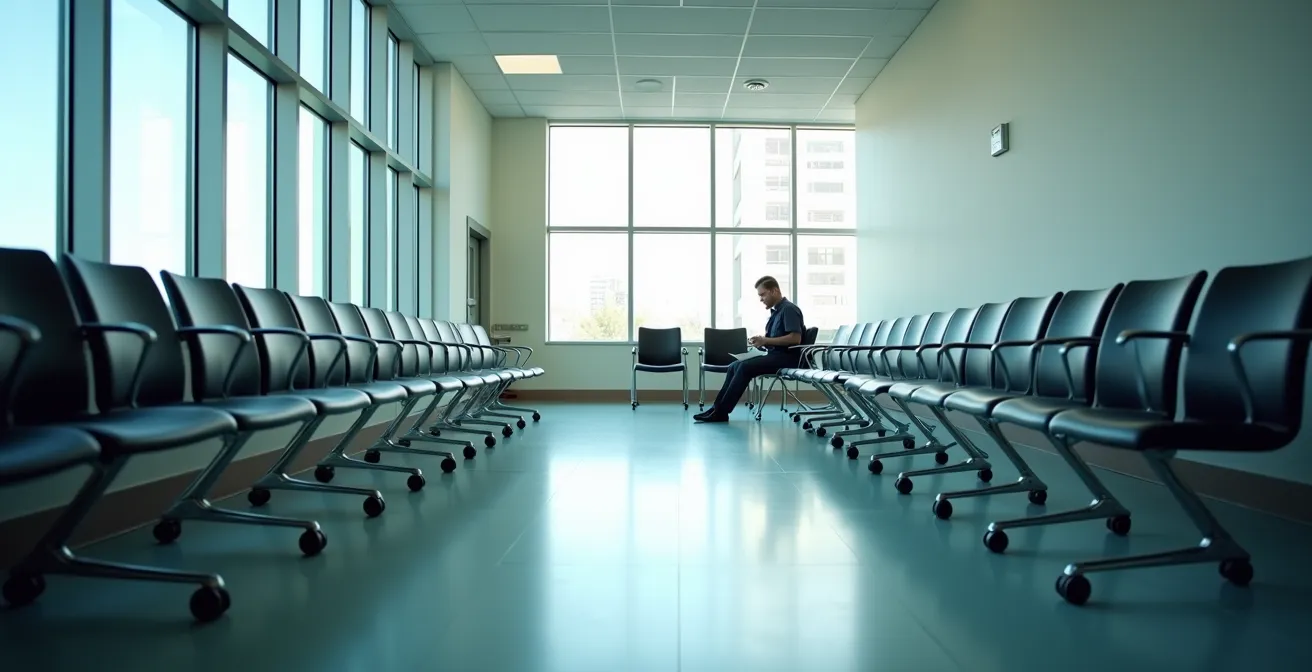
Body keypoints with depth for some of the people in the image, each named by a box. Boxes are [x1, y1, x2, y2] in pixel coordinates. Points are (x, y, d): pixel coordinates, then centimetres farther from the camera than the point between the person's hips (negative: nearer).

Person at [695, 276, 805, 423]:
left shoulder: (789, 309, -12)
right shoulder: (776, 311, 17)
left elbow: (795, 338, -22)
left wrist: (766, 341, -20)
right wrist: (761, 341, 1)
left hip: (786, 357, -10)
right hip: (775, 355, 10)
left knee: (745, 367, -24)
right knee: (735, 366, -3)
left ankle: (721, 412, -21)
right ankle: (717, 407, -10)